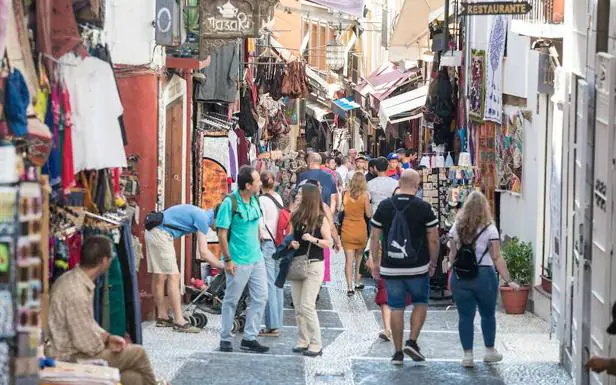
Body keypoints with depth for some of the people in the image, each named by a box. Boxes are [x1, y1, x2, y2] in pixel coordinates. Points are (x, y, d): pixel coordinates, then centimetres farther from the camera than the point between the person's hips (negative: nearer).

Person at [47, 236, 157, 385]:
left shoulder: (73, 279, 3)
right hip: (71, 360, -10)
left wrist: (107, 338, 2)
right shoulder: (76, 292, -29)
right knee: (137, 354, 0)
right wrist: (106, 343, -4)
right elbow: (90, 345, -25)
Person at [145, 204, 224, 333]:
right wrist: (222, 265, -7)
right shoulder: (203, 219, -10)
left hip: (153, 233, 10)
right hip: (161, 235, -10)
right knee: (173, 277, -9)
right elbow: (203, 252, -14)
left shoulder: (200, 214, 18)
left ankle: (162, 317, 21)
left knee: (159, 277, 14)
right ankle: (179, 321, -11)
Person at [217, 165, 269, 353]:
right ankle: (225, 339, 16)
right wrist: (227, 260, -15)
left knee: (260, 297, 6)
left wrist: (258, 249, 16)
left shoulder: (254, 200, 6)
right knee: (231, 300, 5)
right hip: (238, 261, -7)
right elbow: (222, 234, -14)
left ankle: (250, 338, 14)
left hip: (256, 259, 7)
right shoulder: (230, 203, -15)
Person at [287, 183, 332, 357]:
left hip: (314, 265, -6)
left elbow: (328, 243, -6)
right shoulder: (296, 217, 7)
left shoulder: (321, 219, -6)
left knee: (307, 306, -10)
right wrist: (292, 243, -3)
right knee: (298, 306, 7)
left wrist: (314, 239, -21)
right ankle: (303, 341, 16)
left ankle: (316, 344, -3)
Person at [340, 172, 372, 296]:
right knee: (359, 258, 20)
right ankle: (357, 283, 27)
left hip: (347, 229, 0)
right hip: (360, 229, 0)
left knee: (349, 259, -2)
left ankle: (350, 287, -11)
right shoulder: (365, 195, -8)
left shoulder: (346, 194, -4)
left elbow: (342, 209, 2)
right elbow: (369, 214, -5)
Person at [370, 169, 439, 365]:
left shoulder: (384, 206, 0)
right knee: (420, 303, 17)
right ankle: (412, 342, 3)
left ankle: (398, 352, 10)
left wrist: (375, 262, 13)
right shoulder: (423, 207, -7)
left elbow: (374, 237, 4)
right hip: (417, 268, -2)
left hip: (391, 268, 2)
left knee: (396, 308, 8)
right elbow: (433, 239, -5)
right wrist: (433, 263, 9)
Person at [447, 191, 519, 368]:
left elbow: (452, 254, 7)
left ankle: (468, 355, 3)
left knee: (465, 316, 5)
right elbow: (497, 258, -9)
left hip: (460, 276, 2)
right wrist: (508, 281, -7)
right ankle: (490, 351, 25)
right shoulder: (489, 229, -7)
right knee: (488, 315, 16)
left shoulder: (456, 227, 2)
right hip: (484, 275, -2)